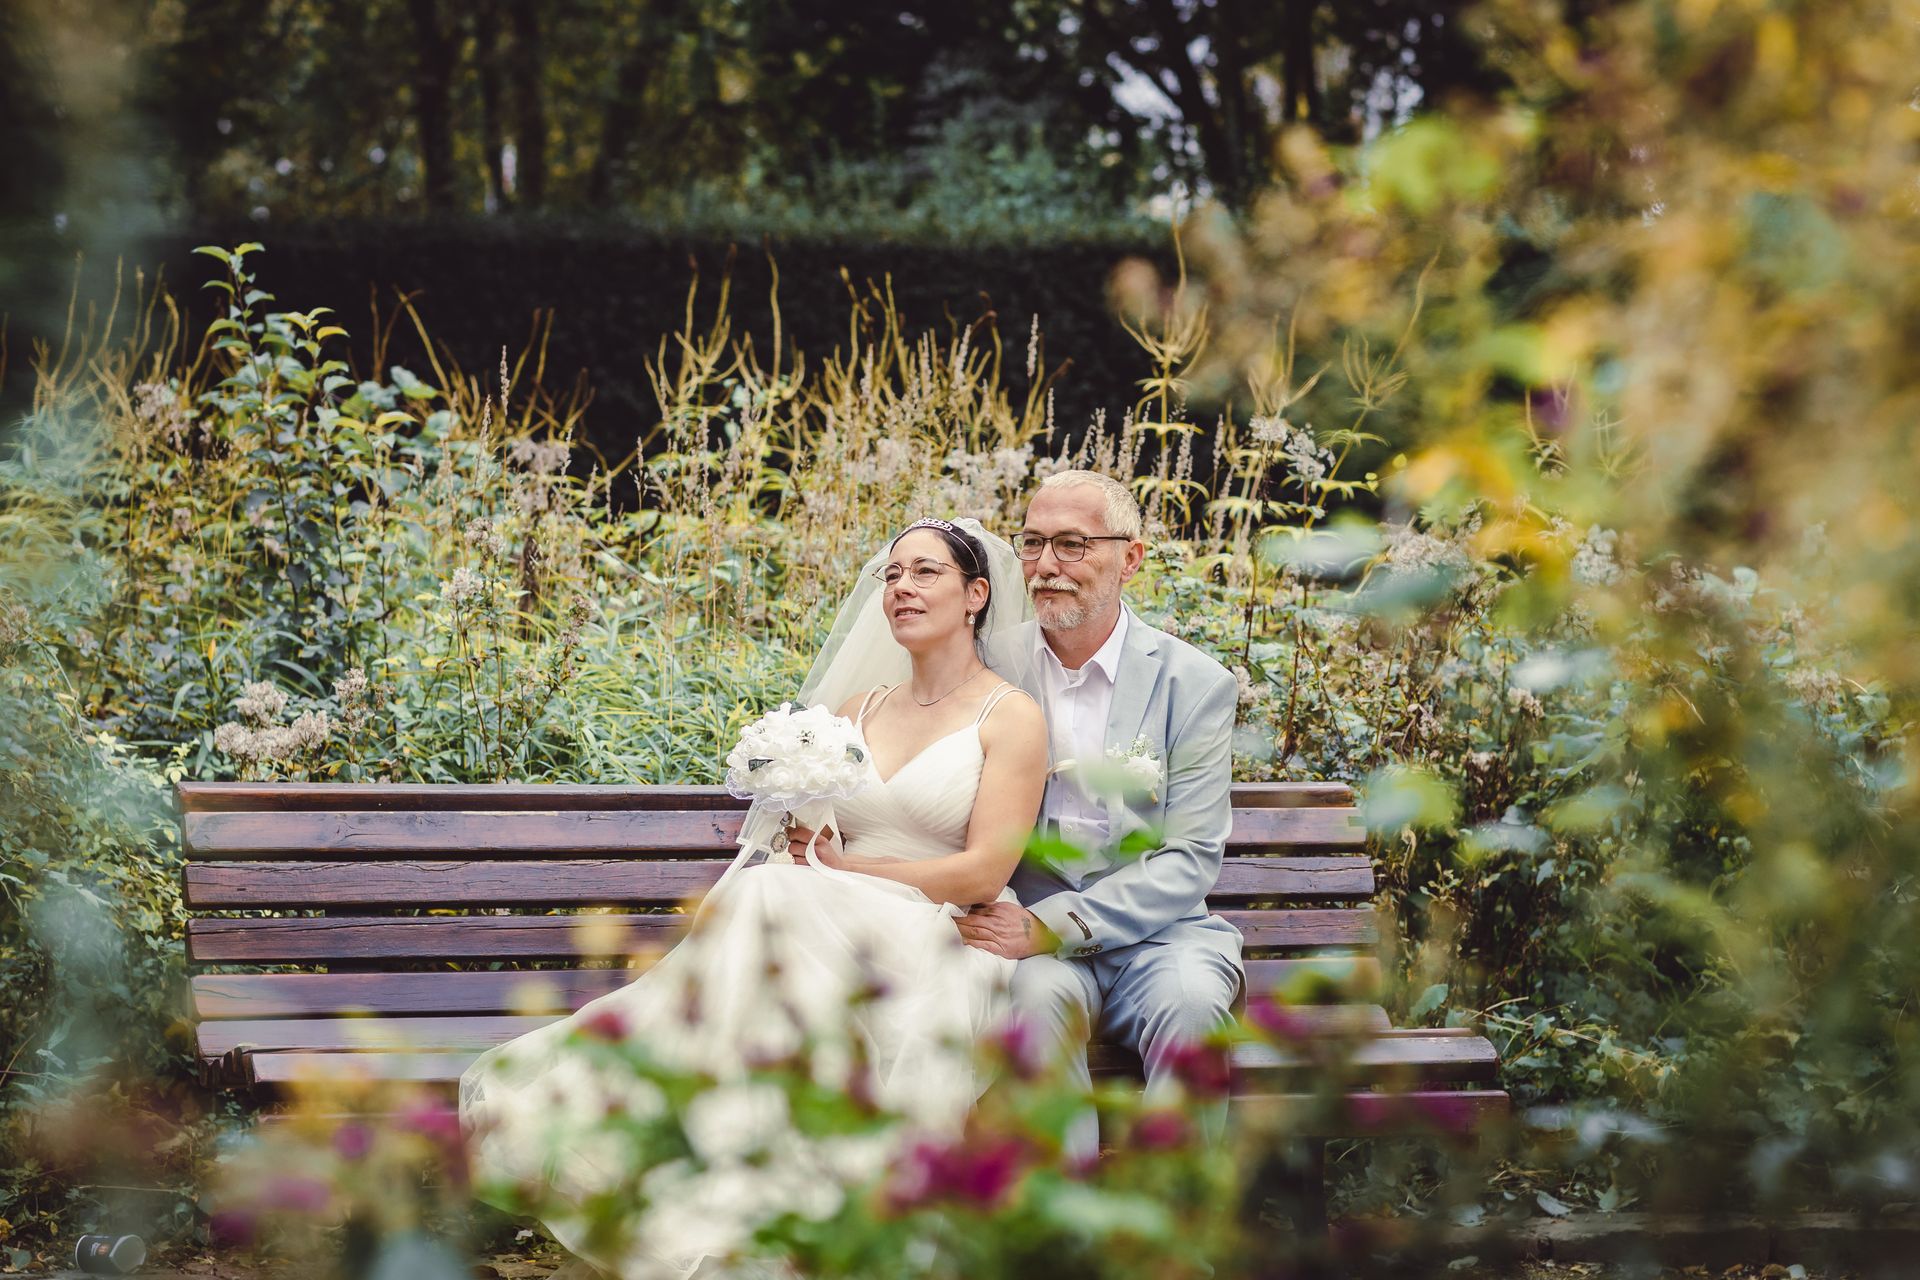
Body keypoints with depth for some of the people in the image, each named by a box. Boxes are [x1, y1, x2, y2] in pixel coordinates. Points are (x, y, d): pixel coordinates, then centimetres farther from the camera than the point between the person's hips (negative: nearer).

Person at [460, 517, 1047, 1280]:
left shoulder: (1011, 718, 3)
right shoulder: (856, 711, 22)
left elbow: (984, 872, -7)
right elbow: (815, 843, 18)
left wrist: (842, 869, -7)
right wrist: (801, 837, -6)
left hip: (942, 950, -5)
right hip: (840, 931, 5)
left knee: (775, 905, -33)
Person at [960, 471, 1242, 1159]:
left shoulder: (1194, 684, 0)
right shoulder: (993, 668, 6)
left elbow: (1189, 862, -6)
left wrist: (1048, 926, -18)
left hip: (1153, 933, 0)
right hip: (1029, 935, 1)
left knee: (1188, 999, -32)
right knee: (1040, 994, -32)